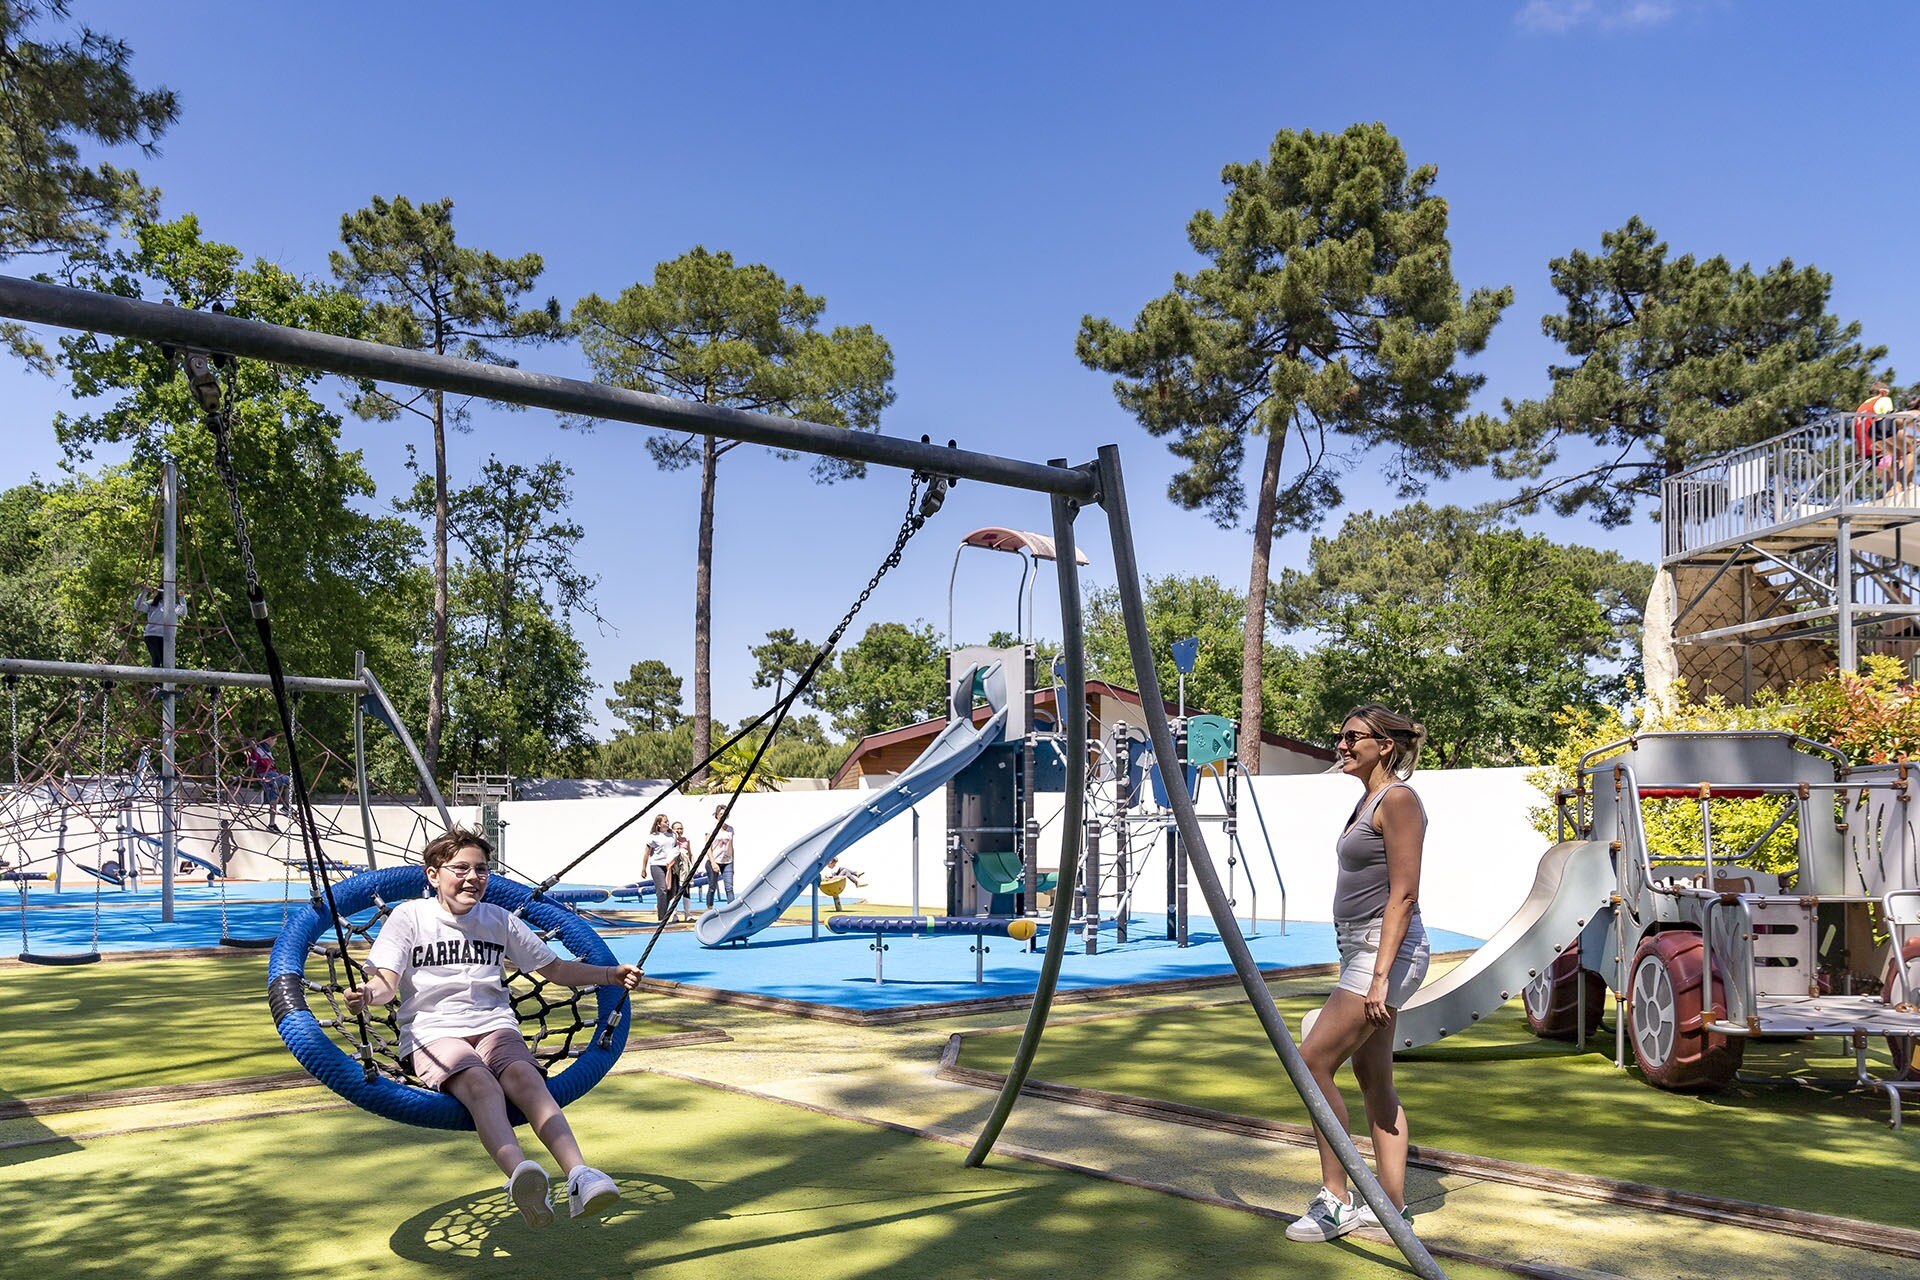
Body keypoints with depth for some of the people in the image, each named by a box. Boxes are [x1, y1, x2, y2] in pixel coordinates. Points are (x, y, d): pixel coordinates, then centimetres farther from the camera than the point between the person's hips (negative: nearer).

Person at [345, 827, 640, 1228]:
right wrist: (368, 993, -27)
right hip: (433, 1033, -2)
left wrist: (611, 975, 7)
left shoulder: (500, 920, 16)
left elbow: (556, 969, 21)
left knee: (525, 1076, -32)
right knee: (479, 1082, -36)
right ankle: (521, 1175, -60)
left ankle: (579, 1174, -50)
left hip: (495, 1026, 3)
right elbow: (386, 982, -2)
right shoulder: (410, 916, 8)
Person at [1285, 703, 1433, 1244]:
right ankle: (1392, 1207, 17)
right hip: (1359, 947, 10)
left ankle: (1335, 1201, -4)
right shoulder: (1367, 801, 17)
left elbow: (1403, 894, -18)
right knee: (1373, 1078, 11)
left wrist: (1380, 975, -22)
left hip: (1388, 949, -10)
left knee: (1313, 1060, -11)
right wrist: (1355, 974, 24)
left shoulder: (1397, 799, -12)